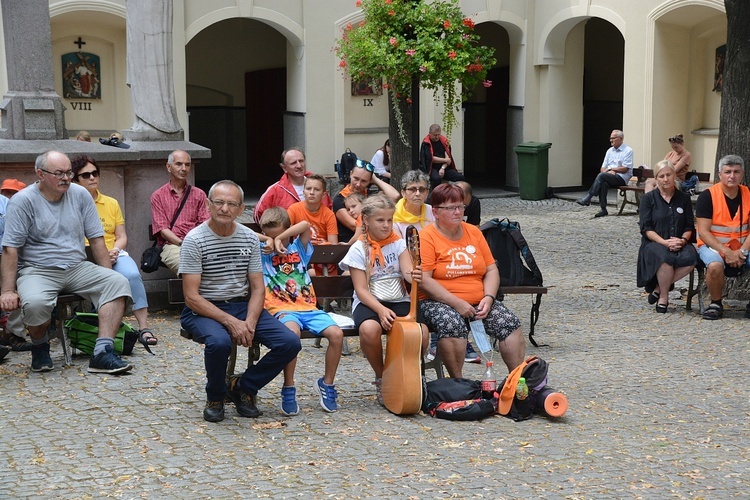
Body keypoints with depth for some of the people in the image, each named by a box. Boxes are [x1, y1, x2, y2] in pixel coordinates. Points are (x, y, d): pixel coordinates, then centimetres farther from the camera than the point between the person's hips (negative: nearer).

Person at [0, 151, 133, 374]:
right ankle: (40, 346, -1)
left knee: (118, 283, -22)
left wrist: (108, 277, 3)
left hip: (77, 268, 4)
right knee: (35, 302, -36)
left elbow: (96, 239, 10)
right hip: (37, 270, -4)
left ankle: (102, 352, -28)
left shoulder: (80, 195, 7)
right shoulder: (23, 201, -5)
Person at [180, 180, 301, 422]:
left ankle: (242, 386, 8)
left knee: (290, 343, -16)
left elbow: (257, 289, 5)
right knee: (219, 341, -38)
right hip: (204, 310, -5)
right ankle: (215, 397, -5)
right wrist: (230, 322, -22)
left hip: (243, 306, 5)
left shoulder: (250, 239, 5)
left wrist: (250, 323, -14)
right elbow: (191, 297, -13)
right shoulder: (194, 240, -10)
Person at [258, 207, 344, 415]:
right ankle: (288, 389, -22)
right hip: (282, 309, -3)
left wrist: (280, 238, -7)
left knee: (336, 334, -23)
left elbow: (305, 225, -3)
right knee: (292, 332, -38)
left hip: (308, 307, 3)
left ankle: (326, 384, 0)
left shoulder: (299, 248, 15)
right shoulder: (262, 253, 11)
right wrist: (266, 241, -5)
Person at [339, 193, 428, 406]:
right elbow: (361, 290, -8)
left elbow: (407, 271, -9)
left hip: (399, 301, 2)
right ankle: (381, 377, -9)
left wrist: (414, 275, -35)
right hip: (369, 303, -2)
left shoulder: (398, 243, 7)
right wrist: (381, 310, -24)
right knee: (369, 329, -37)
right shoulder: (359, 249, -2)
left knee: (421, 331, -29)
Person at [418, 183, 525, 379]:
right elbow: (424, 280, -14)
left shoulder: (474, 232, 13)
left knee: (510, 323, -15)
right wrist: (457, 303, -19)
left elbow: (491, 269, 13)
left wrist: (488, 298, -6)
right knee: (453, 324, -36)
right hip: (438, 303, -6)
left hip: (478, 303, 6)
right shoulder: (426, 237, -5)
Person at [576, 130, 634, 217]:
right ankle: (603, 209, -34)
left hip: (621, 178, -5)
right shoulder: (610, 151, 18)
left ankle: (588, 197, -30)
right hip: (609, 177, 5)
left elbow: (624, 169, -9)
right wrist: (608, 171, -7)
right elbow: (602, 168, 16)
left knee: (601, 176, -30)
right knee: (603, 183, -32)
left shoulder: (628, 151, -1)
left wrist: (610, 169, -4)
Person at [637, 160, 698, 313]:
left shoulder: (684, 198, 13)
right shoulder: (648, 198, 5)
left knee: (690, 258, -34)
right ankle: (663, 296, -15)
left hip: (679, 244, 3)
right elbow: (646, 228, -3)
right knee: (665, 258, -39)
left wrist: (683, 240, -12)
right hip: (654, 243, -3)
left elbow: (689, 226, 11)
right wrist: (664, 242, -18)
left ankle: (659, 288, -15)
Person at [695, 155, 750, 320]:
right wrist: (727, 252, -21)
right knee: (715, 266, -36)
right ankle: (716, 304, -9)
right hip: (712, 245, -3)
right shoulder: (708, 196, -9)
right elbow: (703, 232, -13)